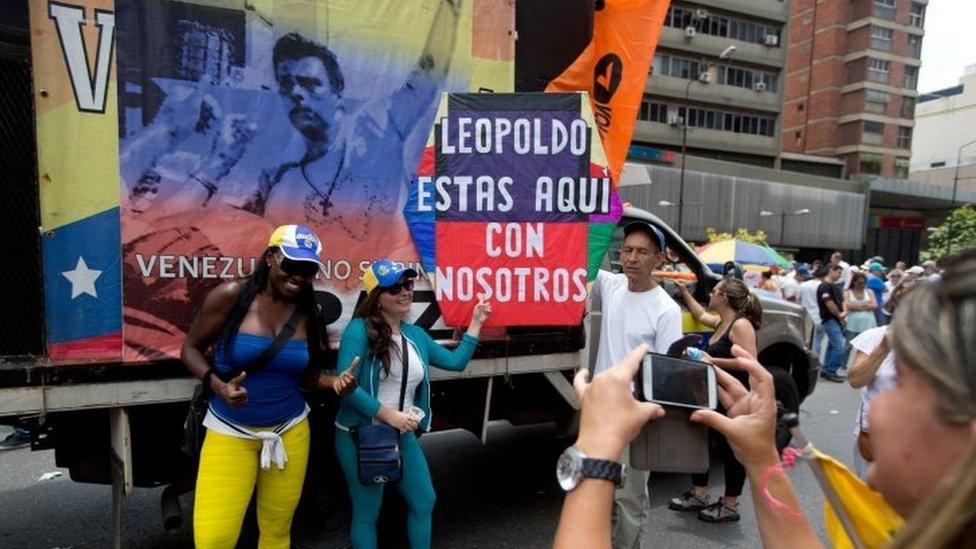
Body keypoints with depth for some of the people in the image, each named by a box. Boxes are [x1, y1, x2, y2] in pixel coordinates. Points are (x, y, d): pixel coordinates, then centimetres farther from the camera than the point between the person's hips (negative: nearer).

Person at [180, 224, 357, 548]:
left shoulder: (308, 314, -1)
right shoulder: (231, 296, -11)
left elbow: (306, 376, 7)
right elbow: (190, 349, -3)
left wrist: (334, 382, -14)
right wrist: (219, 386, -20)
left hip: (290, 430, 3)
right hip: (230, 432, -3)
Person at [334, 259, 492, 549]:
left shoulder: (416, 334, 6)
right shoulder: (359, 329, -15)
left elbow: (456, 362, 13)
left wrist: (475, 323, 10)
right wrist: (388, 414, -22)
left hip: (404, 436, 7)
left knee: (424, 502, 16)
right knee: (367, 513, 10)